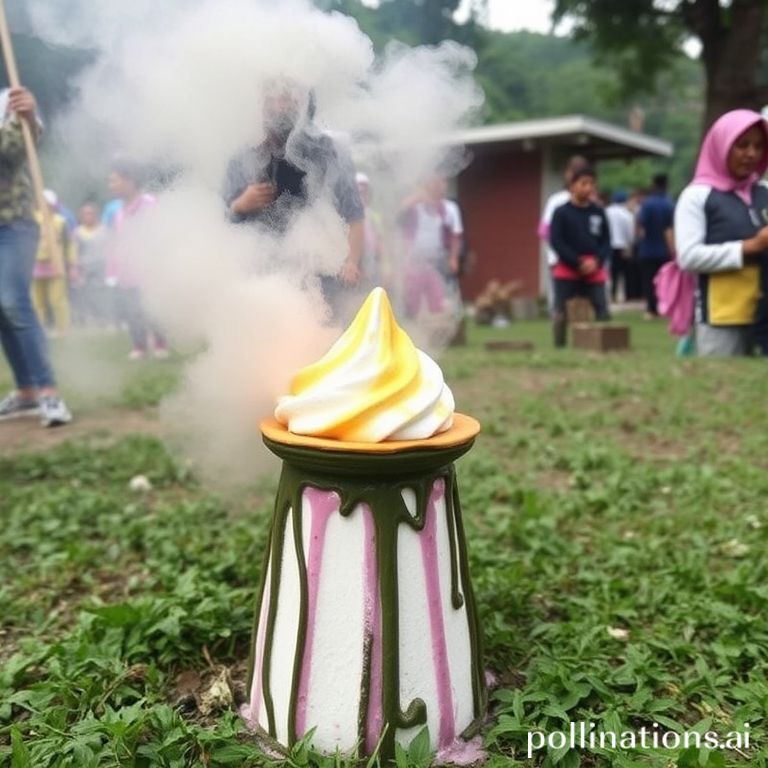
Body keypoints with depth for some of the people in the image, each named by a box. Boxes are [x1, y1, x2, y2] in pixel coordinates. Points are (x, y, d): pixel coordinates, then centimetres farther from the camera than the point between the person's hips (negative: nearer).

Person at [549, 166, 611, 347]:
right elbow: (556, 242, -8)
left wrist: (597, 261, -9)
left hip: (594, 272, 3)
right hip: (567, 271, -2)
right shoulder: (561, 213, -1)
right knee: (561, 313, -1)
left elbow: (606, 241, 10)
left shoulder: (599, 212, 9)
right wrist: (578, 263, -13)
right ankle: (559, 346, 9)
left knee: (602, 312, -2)